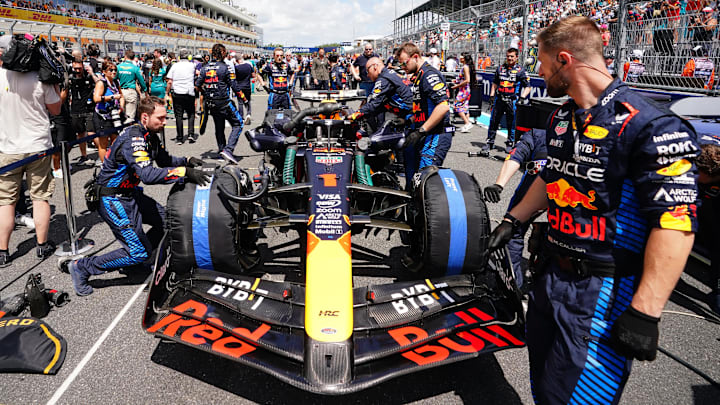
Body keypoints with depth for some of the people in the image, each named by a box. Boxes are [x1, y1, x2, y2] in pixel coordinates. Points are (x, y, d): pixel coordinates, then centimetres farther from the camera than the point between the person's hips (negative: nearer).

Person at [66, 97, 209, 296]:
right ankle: (82, 267, 6)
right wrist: (185, 173, -41)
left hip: (130, 194, 9)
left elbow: (165, 160, 16)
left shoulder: (149, 135, 4)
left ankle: (134, 255, 24)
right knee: (140, 253, -8)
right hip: (113, 201, -9)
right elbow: (148, 174, -39)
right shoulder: (133, 138, -25)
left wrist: (187, 161, -3)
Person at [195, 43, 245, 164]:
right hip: (224, 103, -6)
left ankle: (221, 150, 26)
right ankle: (228, 149, -12)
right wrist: (241, 95, 6)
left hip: (210, 103, 6)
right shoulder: (225, 67, -11)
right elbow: (234, 86, -10)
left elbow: (197, 86, 6)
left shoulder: (204, 68, 4)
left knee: (219, 128, 19)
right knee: (238, 124, 2)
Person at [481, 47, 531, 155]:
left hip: (512, 101, -3)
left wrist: (522, 97, -12)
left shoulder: (520, 70, 2)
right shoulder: (500, 68, 12)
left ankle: (510, 143, 18)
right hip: (499, 99, 3)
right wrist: (492, 96, 10)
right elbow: (495, 83, 19)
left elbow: (528, 87, 2)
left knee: (512, 123, 4)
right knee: (493, 121, 1)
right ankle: (489, 142, 10)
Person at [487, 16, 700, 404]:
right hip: (552, 275, 8)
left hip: (604, 292, -8)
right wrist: (513, 220, 23)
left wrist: (644, 313, -26)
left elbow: (675, 223, -23)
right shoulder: (560, 118, 9)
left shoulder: (649, 126, -19)